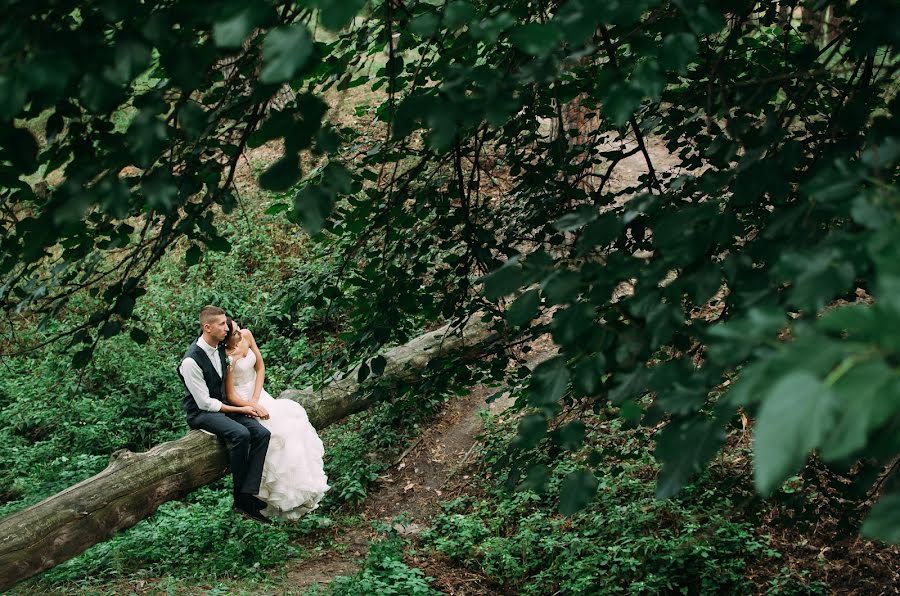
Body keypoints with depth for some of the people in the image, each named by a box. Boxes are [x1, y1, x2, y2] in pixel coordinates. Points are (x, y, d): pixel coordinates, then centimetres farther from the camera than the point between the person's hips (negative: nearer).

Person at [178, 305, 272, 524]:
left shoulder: (221, 348, 3)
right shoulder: (191, 361, -21)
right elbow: (205, 402, -18)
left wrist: (250, 404, 0)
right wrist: (240, 409, -14)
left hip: (222, 405, 8)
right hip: (201, 413, -7)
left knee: (262, 433, -16)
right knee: (241, 434, -32)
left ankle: (247, 497, -21)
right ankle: (240, 495, -14)